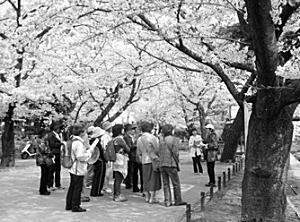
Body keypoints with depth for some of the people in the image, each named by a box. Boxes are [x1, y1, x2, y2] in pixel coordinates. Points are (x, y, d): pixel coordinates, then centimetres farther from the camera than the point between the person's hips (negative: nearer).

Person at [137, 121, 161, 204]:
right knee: (153, 179, 0)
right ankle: (152, 198, 1)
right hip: (153, 160, -5)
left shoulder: (139, 139, 7)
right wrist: (156, 157, 5)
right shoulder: (152, 137, -10)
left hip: (144, 161, 5)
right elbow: (157, 150, -11)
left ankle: (147, 197, 15)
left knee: (146, 180, 11)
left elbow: (138, 153, 11)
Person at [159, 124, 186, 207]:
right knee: (176, 183, 7)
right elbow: (175, 152, -11)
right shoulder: (175, 139, -8)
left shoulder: (161, 139, 7)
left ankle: (167, 201, 8)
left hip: (162, 164, 5)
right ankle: (178, 200, 13)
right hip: (171, 164, -5)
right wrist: (177, 161, 1)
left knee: (165, 184, 9)